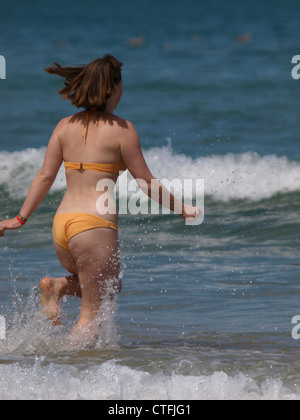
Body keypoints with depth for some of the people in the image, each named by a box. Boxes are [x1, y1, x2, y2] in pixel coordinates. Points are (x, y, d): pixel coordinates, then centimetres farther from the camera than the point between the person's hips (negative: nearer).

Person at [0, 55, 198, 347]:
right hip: (95, 224, -6)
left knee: (110, 287, 27)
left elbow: (45, 176, 6)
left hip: (61, 224, 6)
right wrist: (179, 208, 9)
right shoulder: (122, 130, -6)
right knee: (91, 314, 3)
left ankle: (57, 287, 4)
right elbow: (145, 181, -3)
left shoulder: (65, 126, 9)